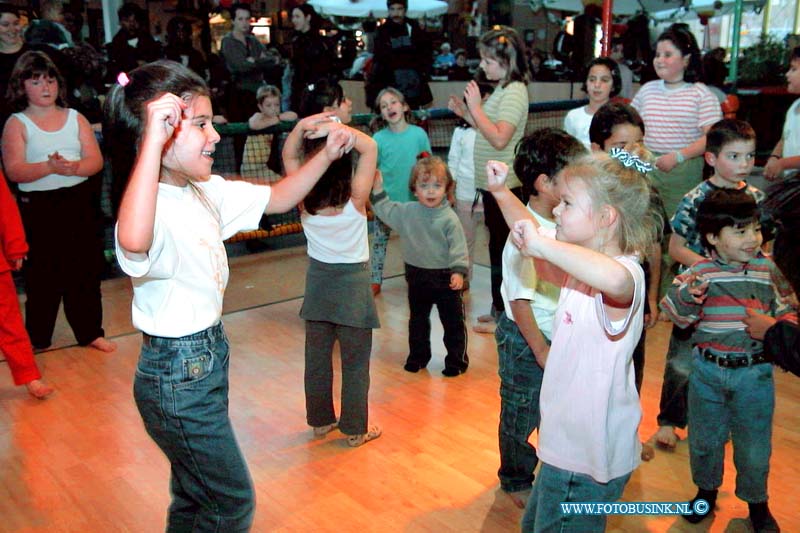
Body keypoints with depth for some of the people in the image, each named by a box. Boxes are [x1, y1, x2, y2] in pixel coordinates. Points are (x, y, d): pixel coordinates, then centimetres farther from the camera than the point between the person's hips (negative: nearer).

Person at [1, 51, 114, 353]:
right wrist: (49, 167, -27)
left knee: (86, 271, 8)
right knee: (42, 275, 4)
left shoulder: (75, 118, 8)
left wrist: (74, 167, -21)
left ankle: (90, 332, 22)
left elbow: (96, 160, 0)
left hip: (81, 203, 3)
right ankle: (37, 338, 20)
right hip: (39, 207, -2)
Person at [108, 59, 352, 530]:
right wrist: (154, 138, -51)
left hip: (208, 356, 9)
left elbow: (278, 198, 13)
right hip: (177, 373, -9)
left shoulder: (208, 191, 2)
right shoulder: (155, 210, -26)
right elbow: (133, 241, -51)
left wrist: (326, 155, 2)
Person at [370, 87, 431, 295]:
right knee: (379, 241, 7)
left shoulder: (419, 133, -6)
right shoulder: (378, 138, -7)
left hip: (413, 199, 1)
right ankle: (376, 280, 20)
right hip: (385, 199, 0)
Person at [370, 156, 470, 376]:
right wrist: (378, 189, 4)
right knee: (417, 319, 18)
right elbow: (386, 210, 12)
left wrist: (458, 271, -24)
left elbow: (458, 247, -14)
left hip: (444, 277, -4)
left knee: (453, 321, 7)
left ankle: (456, 360, 21)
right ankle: (418, 357, 34)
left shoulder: (449, 218, -13)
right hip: (417, 276, 4)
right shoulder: (406, 212, -1)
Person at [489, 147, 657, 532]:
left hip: (588, 459, -10)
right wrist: (501, 191, 9)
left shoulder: (625, 274, -28)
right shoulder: (584, 262, 3)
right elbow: (533, 234, 19)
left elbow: (614, 277, -54)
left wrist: (542, 244, -43)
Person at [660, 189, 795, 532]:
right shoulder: (701, 272, -10)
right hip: (708, 370, -1)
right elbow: (677, 316, -13)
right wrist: (689, 294, -32)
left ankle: (756, 501, 38)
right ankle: (706, 490, 42)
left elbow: (783, 308, 9)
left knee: (755, 445, 14)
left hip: (755, 373, 1)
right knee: (704, 438, 17)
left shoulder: (768, 270, -3)